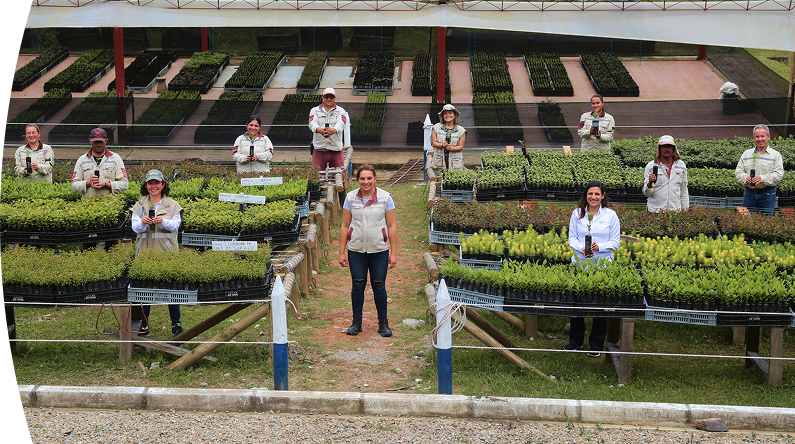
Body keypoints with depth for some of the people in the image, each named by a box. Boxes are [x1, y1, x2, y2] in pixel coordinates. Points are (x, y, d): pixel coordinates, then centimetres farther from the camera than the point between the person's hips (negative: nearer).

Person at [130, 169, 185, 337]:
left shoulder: (172, 205, 6)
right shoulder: (139, 205, 10)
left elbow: (175, 226, -3)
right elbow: (135, 228, 2)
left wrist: (163, 221, -23)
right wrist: (142, 223, -21)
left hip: (167, 252, -1)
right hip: (145, 251, 1)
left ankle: (176, 323, 8)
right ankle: (144, 323, 11)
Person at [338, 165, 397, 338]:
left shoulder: (385, 197, -2)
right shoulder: (351, 198, 1)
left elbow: (391, 226, 0)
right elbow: (344, 226, 5)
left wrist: (394, 253, -3)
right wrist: (342, 252, 2)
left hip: (379, 250, -1)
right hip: (356, 250, 1)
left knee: (379, 286, 4)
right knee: (358, 285, 7)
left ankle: (383, 323, 17)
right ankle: (357, 322, 20)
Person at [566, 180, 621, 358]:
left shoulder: (610, 215, 0)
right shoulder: (577, 214, 6)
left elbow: (616, 242, 0)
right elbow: (572, 238, 7)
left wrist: (599, 247, -18)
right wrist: (581, 249, -13)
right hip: (580, 263, 2)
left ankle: (597, 345, 14)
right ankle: (575, 340, 25)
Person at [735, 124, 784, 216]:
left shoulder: (775, 155, 3)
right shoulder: (746, 154, 12)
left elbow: (778, 174, -7)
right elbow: (738, 171, 9)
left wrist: (763, 178, -22)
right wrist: (745, 177, -13)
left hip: (767, 194, -3)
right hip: (749, 193, 3)